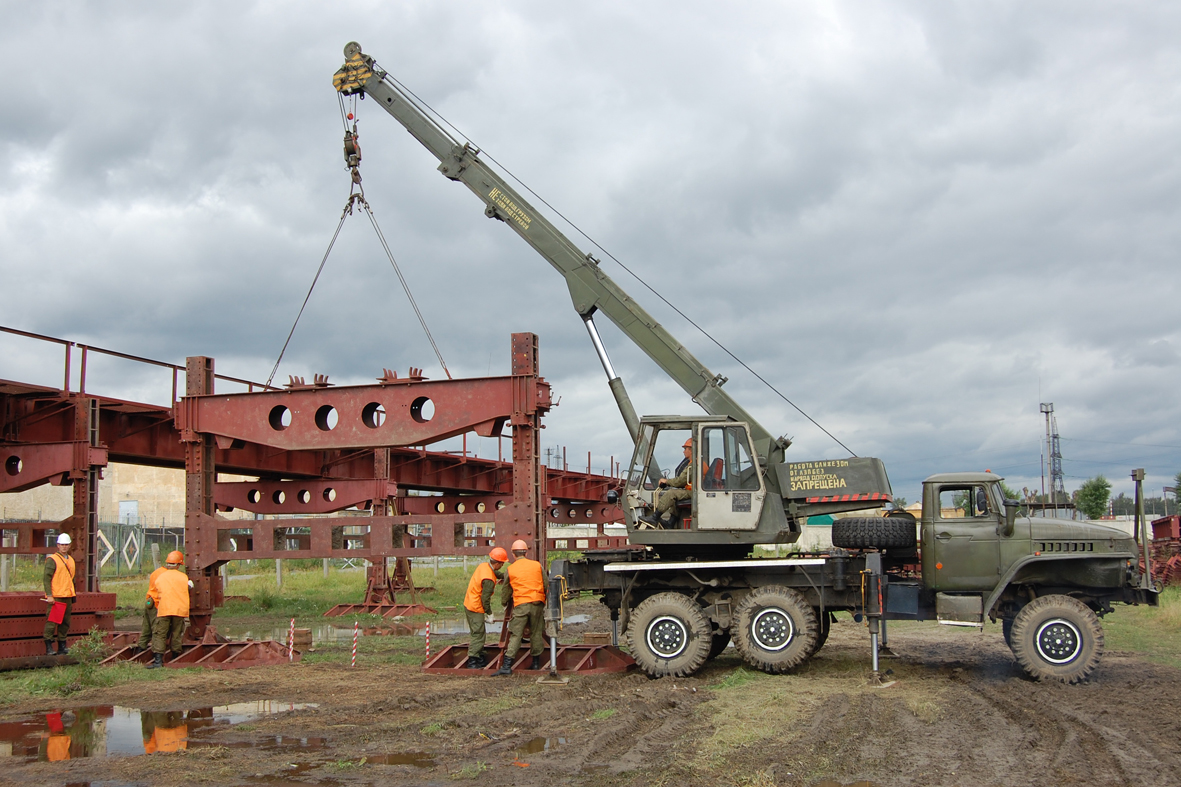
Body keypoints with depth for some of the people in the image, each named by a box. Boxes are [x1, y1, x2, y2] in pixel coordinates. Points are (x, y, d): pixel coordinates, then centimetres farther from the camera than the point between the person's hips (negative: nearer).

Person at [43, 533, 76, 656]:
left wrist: (73, 600, 23)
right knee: (52, 621, -9)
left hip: (67, 597, 7)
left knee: (65, 623, 9)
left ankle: (62, 647, 16)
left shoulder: (71, 560, 17)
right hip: (55, 597, -7)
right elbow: (47, 578, -10)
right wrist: (49, 595, -19)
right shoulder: (52, 560, -5)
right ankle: (49, 648, -5)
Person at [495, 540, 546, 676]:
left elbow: (507, 590, 14)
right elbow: (546, 585, 12)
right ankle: (536, 663, 20)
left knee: (515, 635, -3)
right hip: (537, 603, 2)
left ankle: (507, 665, -10)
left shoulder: (510, 569, 5)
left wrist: (505, 604, 32)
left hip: (520, 604, -2)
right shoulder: (537, 565, 8)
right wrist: (547, 601, 25)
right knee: (536, 633, 13)